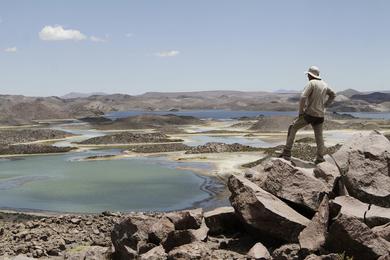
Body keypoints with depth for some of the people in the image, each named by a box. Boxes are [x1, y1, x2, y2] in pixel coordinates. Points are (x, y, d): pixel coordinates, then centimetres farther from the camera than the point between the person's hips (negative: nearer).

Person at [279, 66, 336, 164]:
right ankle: (320, 158, 17)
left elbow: (303, 97, -23)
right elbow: (333, 95, 25)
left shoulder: (311, 83, -12)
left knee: (293, 128, 8)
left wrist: (301, 112, -14)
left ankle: (287, 153, 4)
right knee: (319, 136, 17)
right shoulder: (324, 84, 11)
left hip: (309, 114, -6)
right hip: (320, 115, 6)